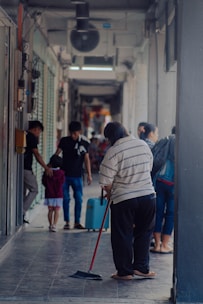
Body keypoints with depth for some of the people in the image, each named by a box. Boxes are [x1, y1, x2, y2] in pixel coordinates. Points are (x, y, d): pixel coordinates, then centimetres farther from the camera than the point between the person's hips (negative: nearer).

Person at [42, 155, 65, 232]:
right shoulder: (61, 173, -7)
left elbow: (44, 182, 3)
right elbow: (62, 182, 4)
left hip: (49, 194, 1)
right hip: (58, 195, -1)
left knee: (50, 210, 11)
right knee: (57, 211, 0)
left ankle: (50, 225, 16)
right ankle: (54, 225, -11)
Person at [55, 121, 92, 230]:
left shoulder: (84, 143, 1)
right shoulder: (64, 140, 0)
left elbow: (86, 158, 3)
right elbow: (57, 153, -3)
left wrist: (89, 174, -1)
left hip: (77, 175, 0)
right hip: (65, 174, 0)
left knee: (78, 199, 1)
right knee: (66, 199, 3)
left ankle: (77, 222, 11)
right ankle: (67, 222, 12)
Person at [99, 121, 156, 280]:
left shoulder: (113, 151, -14)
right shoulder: (144, 145, 3)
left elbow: (106, 182, -13)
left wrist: (109, 194, 7)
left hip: (123, 199, -4)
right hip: (148, 195, 5)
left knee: (122, 236, 7)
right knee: (144, 232, 17)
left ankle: (125, 271, 13)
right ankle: (141, 267, 19)